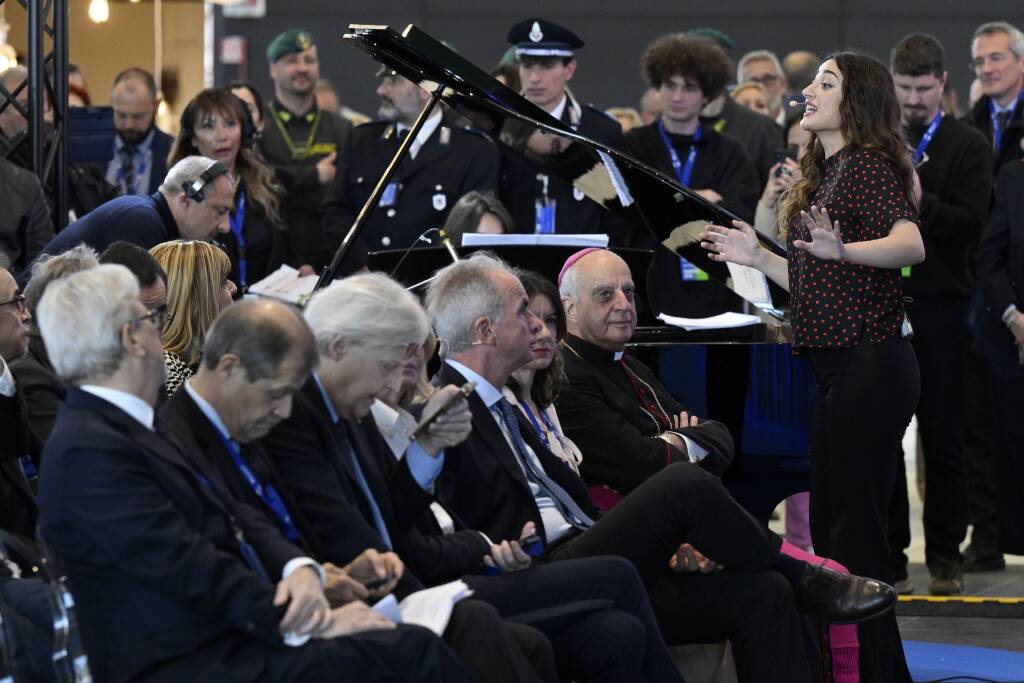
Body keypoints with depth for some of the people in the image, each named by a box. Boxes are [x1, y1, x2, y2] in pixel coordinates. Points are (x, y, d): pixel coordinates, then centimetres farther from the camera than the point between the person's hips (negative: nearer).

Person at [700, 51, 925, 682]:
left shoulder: (869, 164, -11)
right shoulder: (826, 174, 18)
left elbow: (911, 244, -30)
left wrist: (841, 249, -44)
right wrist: (757, 257, 21)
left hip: (870, 363, -10)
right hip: (841, 367, 10)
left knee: (855, 531, -8)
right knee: (831, 526, 14)